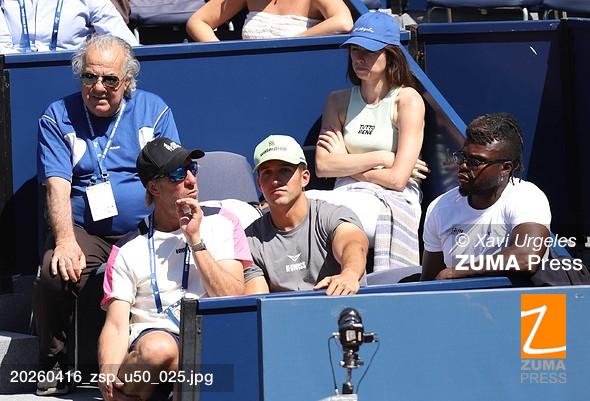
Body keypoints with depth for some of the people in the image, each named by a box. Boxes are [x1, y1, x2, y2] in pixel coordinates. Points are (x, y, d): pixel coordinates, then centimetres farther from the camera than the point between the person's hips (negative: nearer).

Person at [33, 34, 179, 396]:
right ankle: (54, 367, -8)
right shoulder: (58, 117, 7)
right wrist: (65, 239, -22)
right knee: (54, 272, -29)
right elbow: (58, 186, -5)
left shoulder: (154, 111, 9)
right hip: (84, 229, 0)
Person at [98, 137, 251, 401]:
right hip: (153, 335, 0)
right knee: (158, 348, -38)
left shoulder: (222, 224, 16)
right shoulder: (129, 250, 13)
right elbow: (116, 325, 3)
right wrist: (108, 375, -19)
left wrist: (196, 240, -2)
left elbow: (233, 300, 4)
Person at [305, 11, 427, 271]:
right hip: (347, 198, 4)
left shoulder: (408, 100, 1)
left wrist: (347, 164, 3)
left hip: (392, 204, -4)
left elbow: (397, 179, -7)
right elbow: (323, 166, 2)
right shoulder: (339, 101, 16)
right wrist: (380, 158, -4)